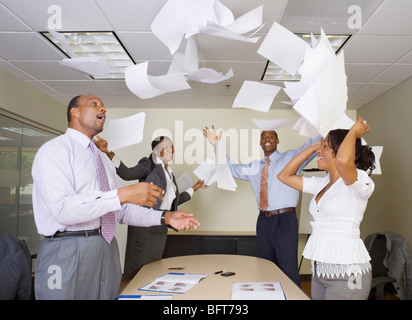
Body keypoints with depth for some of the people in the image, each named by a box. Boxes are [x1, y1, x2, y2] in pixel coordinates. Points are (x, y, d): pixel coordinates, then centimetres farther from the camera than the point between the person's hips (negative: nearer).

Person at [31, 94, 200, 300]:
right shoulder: (54, 150, -8)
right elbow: (63, 209, -22)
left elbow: (122, 209, 13)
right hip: (68, 250, -7)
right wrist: (123, 194, -28)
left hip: (107, 248, 7)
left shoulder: (103, 159, 16)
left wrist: (164, 217, 0)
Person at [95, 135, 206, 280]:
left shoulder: (169, 173, 18)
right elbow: (127, 173, -23)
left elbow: (174, 201, 27)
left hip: (161, 228, 7)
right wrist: (109, 152, -37)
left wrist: (194, 188, 31)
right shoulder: (149, 165, -3)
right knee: (137, 269, -5)